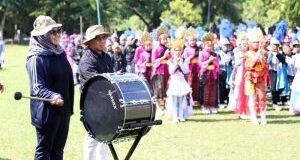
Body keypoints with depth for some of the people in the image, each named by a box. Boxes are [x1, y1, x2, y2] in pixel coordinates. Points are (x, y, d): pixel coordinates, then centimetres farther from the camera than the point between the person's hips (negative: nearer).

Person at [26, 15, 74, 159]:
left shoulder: (60, 53, 9)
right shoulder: (36, 58, -15)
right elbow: (38, 87, -22)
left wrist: (70, 106, 16)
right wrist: (52, 96, -40)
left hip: (64, 109, 8)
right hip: (46, 112, -8)